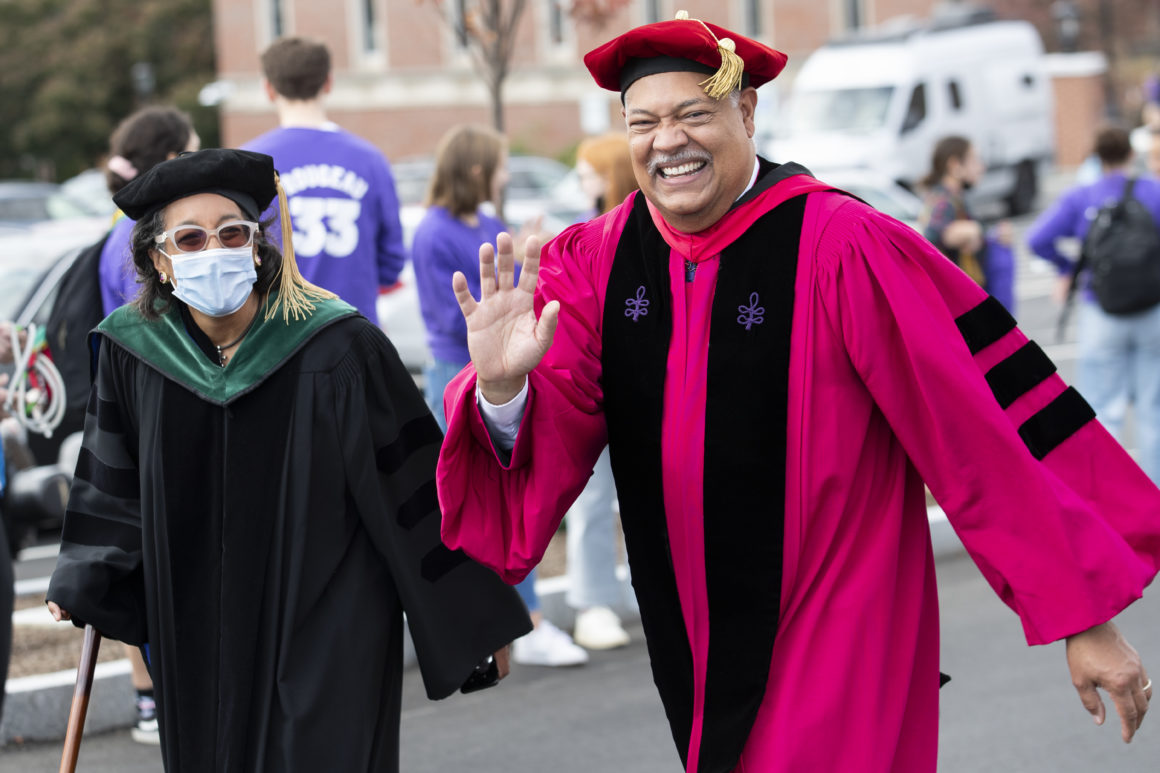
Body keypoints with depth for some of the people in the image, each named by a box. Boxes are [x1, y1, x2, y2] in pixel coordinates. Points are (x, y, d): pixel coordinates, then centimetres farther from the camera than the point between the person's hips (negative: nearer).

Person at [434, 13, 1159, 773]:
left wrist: (1083, 614, -15)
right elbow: (549, 435, -8)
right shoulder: (595, 261, -3)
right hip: (697, 645, 5)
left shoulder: (843, 250, -19)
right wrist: (502, 388, -31)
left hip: (838, 646, -5)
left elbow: (979, 436, -18)